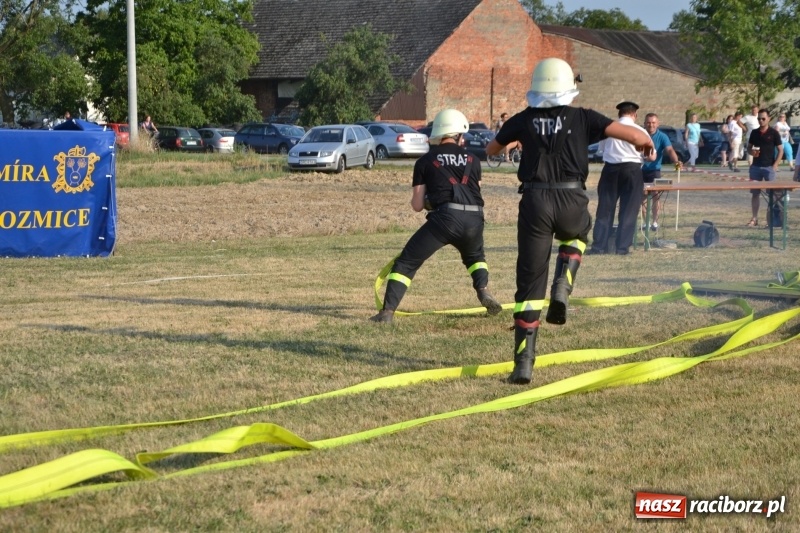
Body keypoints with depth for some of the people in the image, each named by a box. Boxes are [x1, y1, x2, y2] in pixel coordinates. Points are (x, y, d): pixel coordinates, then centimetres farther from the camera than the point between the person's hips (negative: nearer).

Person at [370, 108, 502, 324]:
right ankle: (484, 291, 12)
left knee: (406, 263, 6)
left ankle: (387, 311, -5)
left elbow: (417, 205, 10)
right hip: (474, 219, 3)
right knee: (475, 256, 35)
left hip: (444, 217, -3)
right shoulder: (473, 160, 18)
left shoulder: (425, 161, 11)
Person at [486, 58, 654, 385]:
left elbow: (491, 150, 27)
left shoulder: (524, 120, 10)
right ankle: (561, 292, 10)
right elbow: (635, 135, -1)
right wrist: (646, 142, 24)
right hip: (571, 201, 0)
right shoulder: (582, 119, 5)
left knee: (529, 283, 6)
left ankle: (524, 363, 0)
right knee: (575, 236, 36)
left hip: (535, 201, 0)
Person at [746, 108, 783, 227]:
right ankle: (754, 218, 11)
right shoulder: (754, 133, 8)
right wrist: (751, 152, -8)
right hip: (756, 166, 4)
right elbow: (749, 147, 16)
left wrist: (775, 165, -11)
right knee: (755, 193, 5)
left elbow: (780, 150, -2)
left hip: (769, 167, -4)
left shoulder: (774, 133, -3)